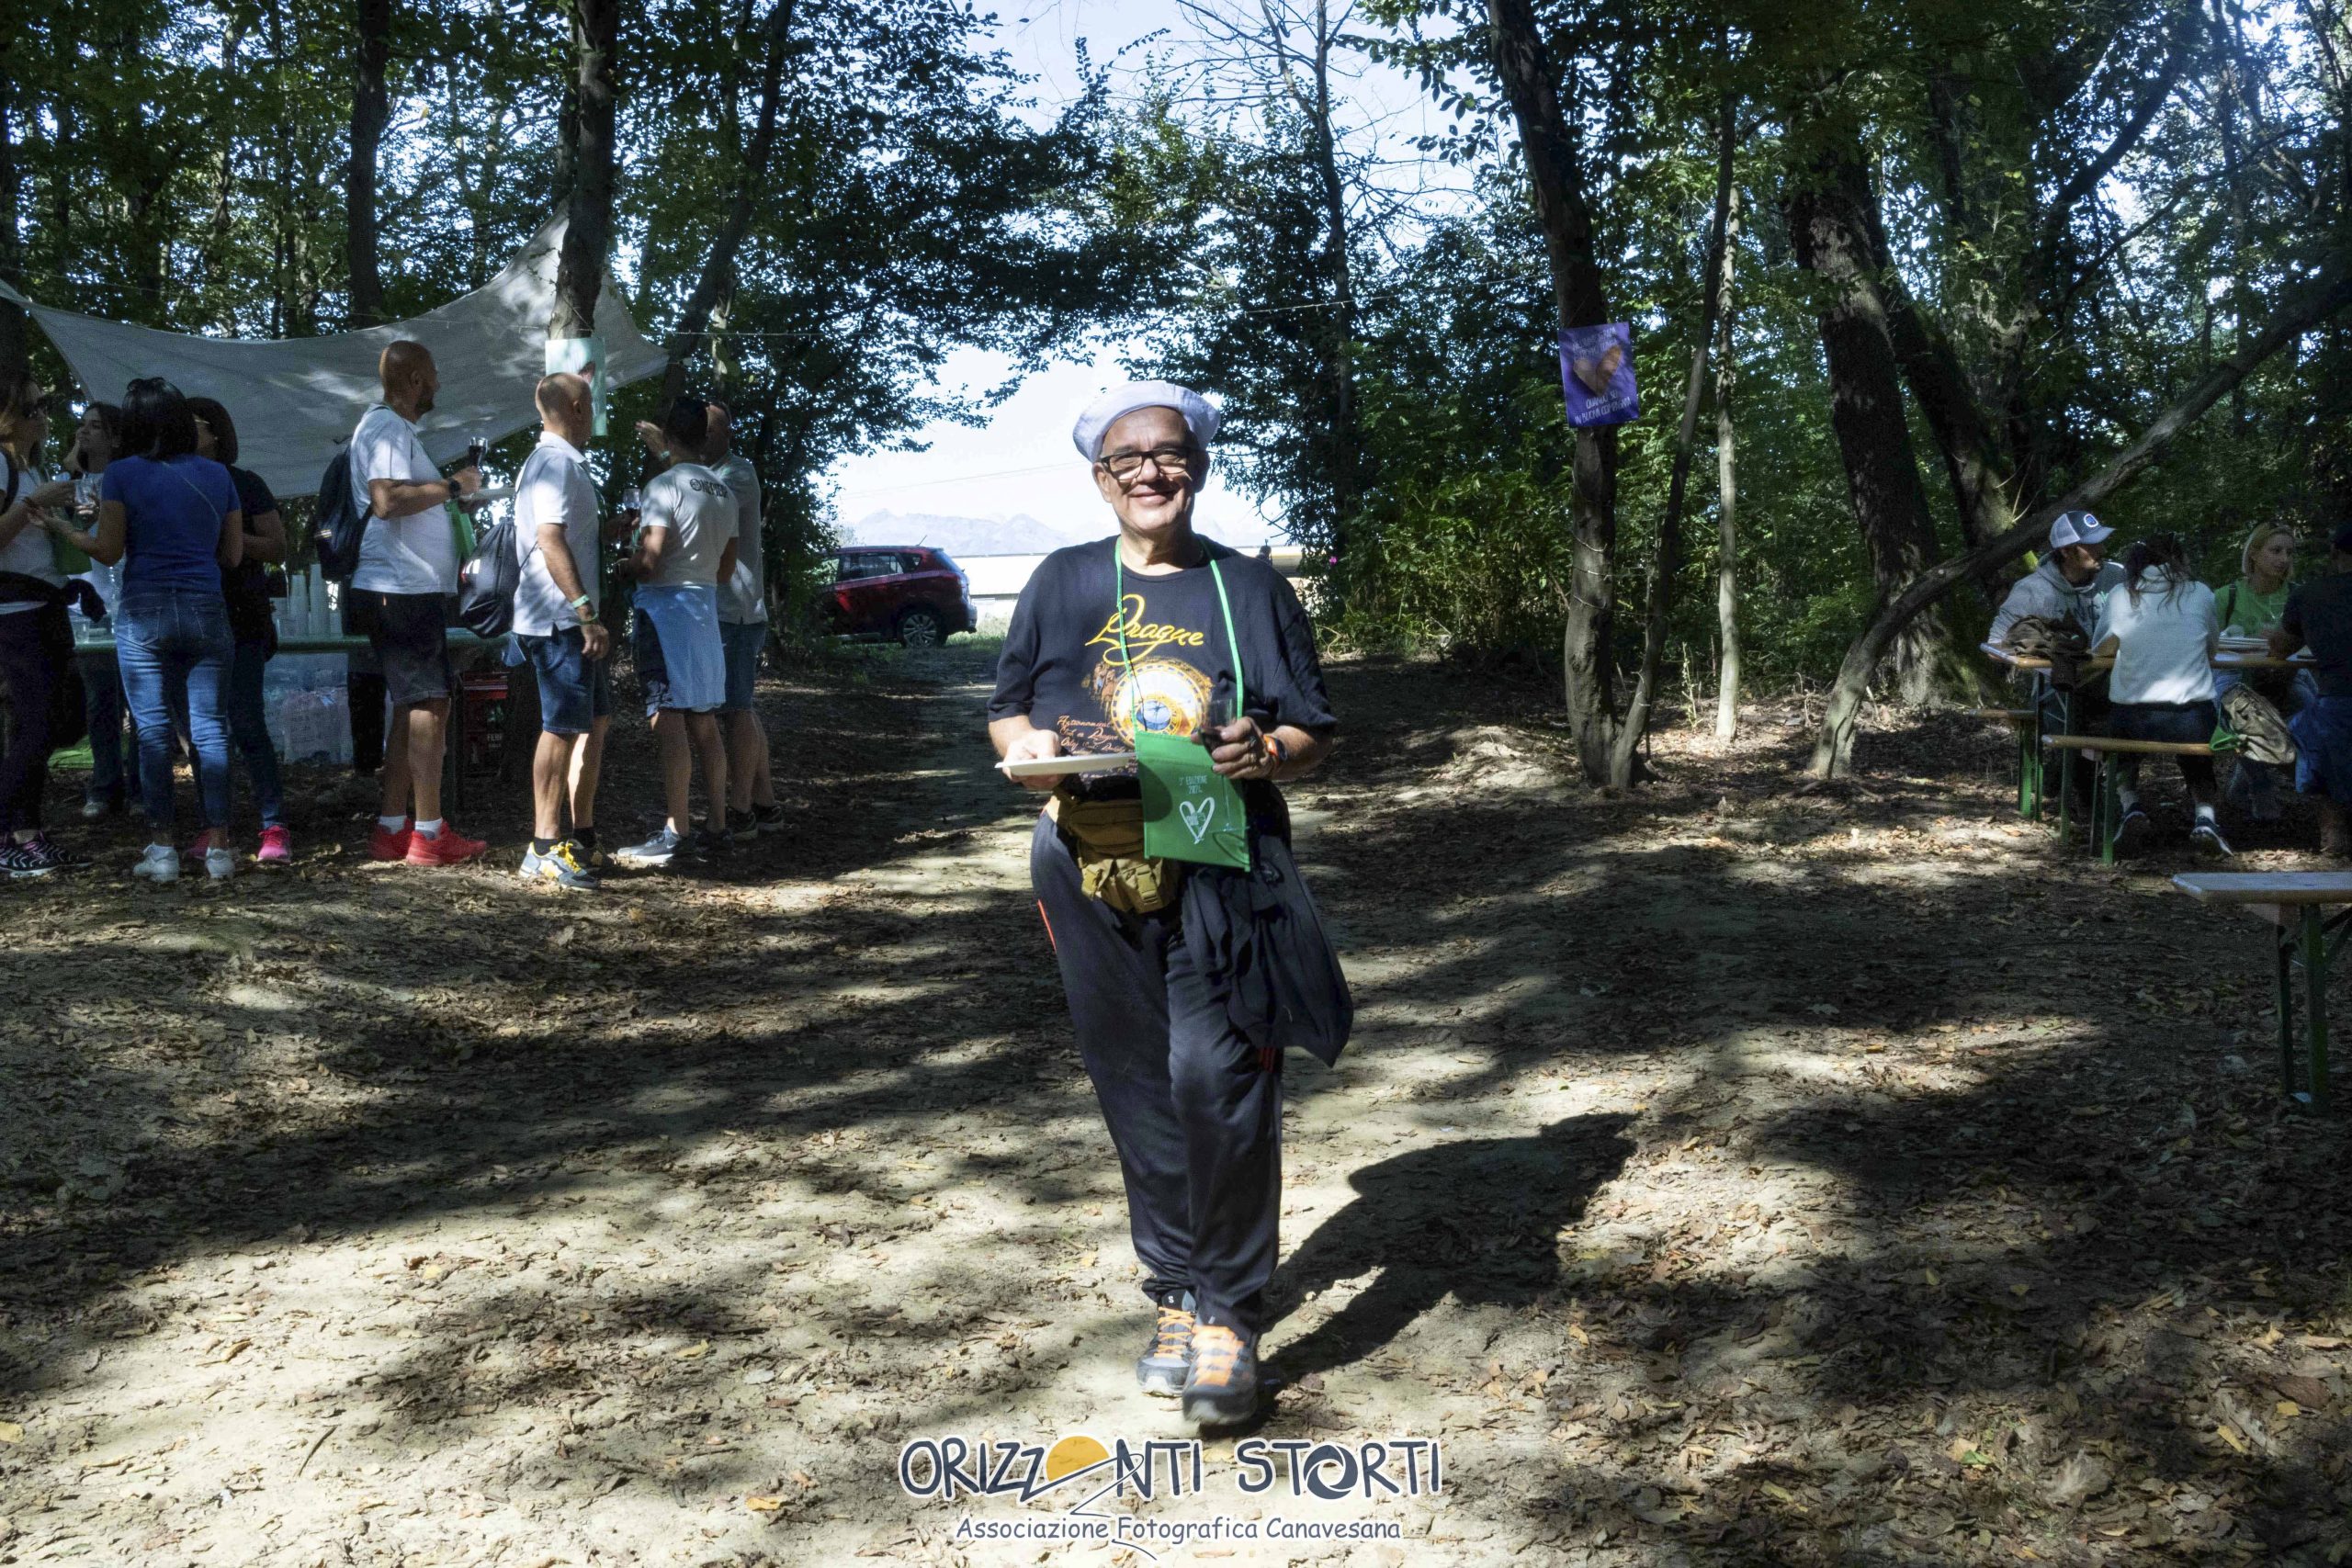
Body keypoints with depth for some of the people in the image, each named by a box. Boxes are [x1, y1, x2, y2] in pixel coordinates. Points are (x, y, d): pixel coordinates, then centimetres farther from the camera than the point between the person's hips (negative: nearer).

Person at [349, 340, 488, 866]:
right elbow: (385, 500, -27)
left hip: (410, 590, 11)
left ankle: (392, 828, 15)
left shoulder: (394, 428, 21)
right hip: (401, 590, -11)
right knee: (429, 705, -8)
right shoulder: (386, 428, -12)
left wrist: (451, 493, 20)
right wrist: (452, 486, -18)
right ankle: (429, 834, -5)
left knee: (412, 707, 12)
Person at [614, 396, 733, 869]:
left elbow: (648, 559, -17)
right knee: (704, 724, 10)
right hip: (706, 604, 8)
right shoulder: (723, 492, 12)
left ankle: (675, 833, -11)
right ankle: (716, 828, 12)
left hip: (666, 605, -8)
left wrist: (617, 567, 2)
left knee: (670, 723, -9)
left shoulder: (665, 485, -11)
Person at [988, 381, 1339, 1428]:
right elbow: (1006, 709, 14)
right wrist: (1027, 745, -9)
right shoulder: (1063, 583, 10)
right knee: (1139, 1093, 8)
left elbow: (1314, 732, 9)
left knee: (1216, 1077, -14)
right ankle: (1176, 1299, 22)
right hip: (1093, 875, 2)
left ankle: (1229, 1317, -1)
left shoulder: (1250, 588, 7)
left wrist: (1268, 752, -14)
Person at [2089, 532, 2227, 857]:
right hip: (2192, 717, 0)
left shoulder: (2120, 596, 6)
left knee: (2123, 754, 33)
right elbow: (2213, 647, 21)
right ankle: (2204, 816, 2)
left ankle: (2130, 806, 7)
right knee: (2199, 767, 31)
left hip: (2132, 717, 0)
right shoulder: (2199, 594, 7)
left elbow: (2099, 648, 17)